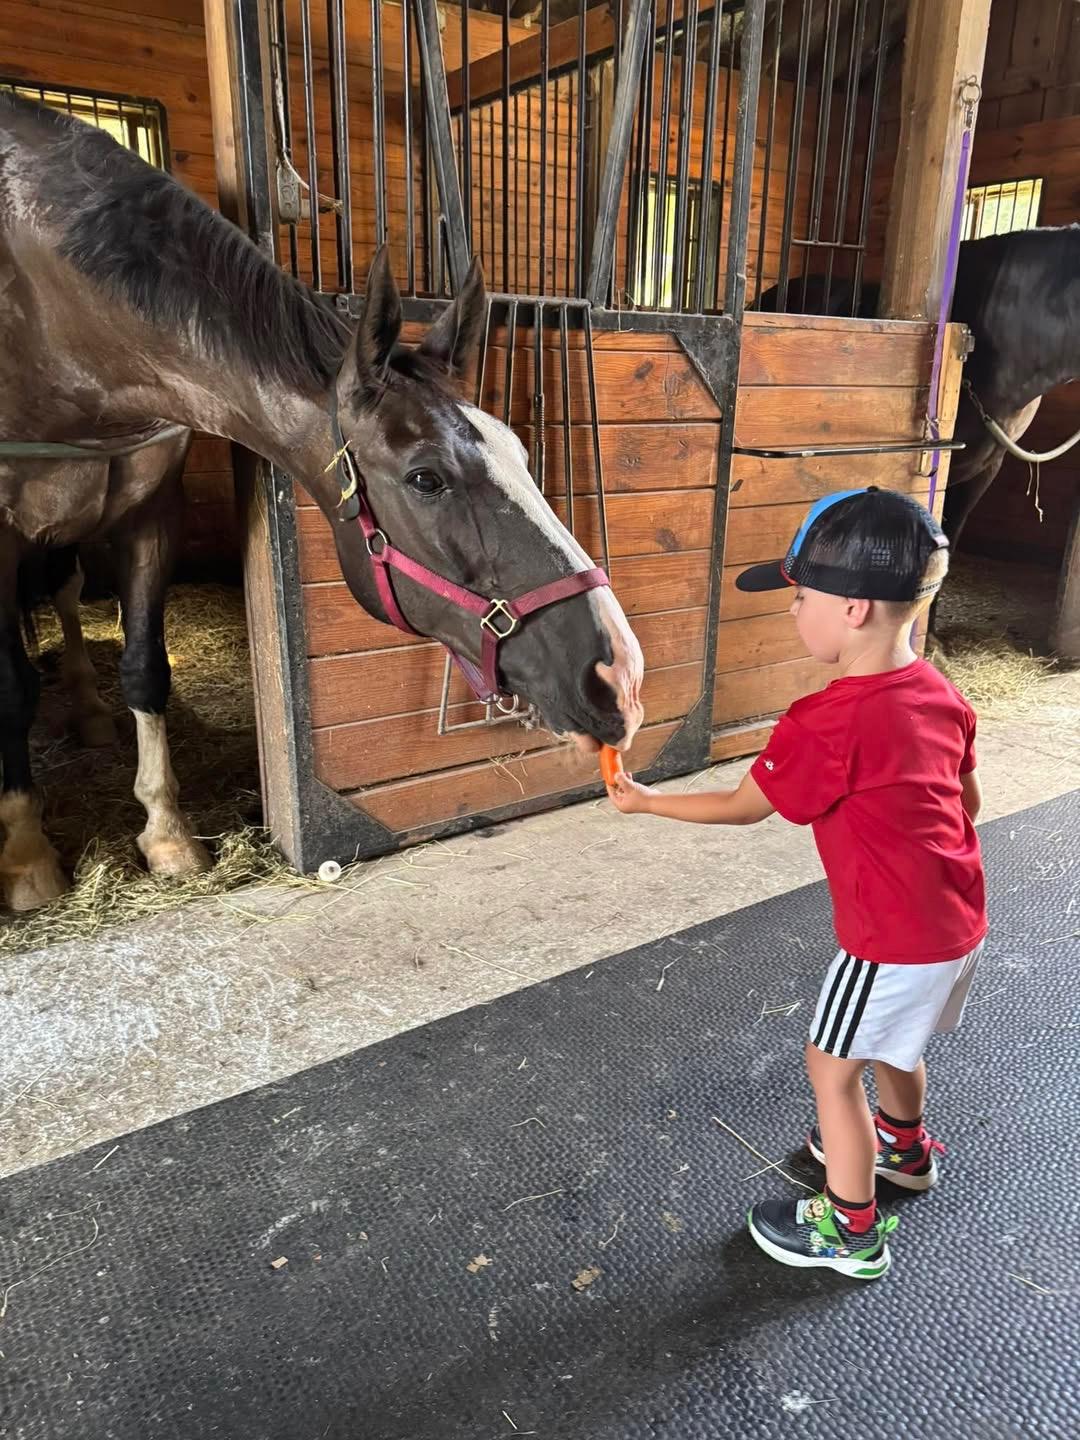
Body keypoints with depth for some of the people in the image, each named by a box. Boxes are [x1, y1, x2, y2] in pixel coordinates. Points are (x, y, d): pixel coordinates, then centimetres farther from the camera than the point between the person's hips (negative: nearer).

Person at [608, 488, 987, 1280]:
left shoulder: (828, 724, -28)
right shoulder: (941, 692, -3)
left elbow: (740, 806, -14)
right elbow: (968, 802, 10)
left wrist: (646, 800, 0)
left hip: (896, 939, -8)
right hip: (959, 920, 9)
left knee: (832, 1066, 12)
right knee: (892, 1043, 30)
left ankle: (851, 1231, 30)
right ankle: (905, 1148, 56)